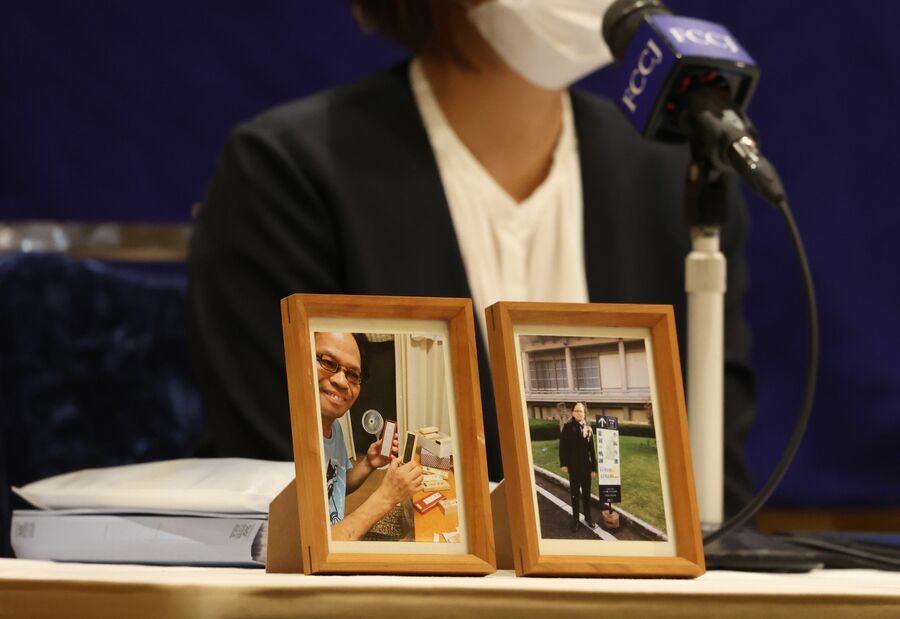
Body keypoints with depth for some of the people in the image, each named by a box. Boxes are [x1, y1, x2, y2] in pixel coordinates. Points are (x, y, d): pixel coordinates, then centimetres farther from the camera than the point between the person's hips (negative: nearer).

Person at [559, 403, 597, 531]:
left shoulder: (588, 428, 0)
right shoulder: (568, 427, -6)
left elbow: (592, 448, 0)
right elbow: (563, 446, -8)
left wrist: (594, 467, -2)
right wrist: (563, 464, -14)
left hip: (586, 465, 2)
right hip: (573, 466, -2)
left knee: (586, 493, 13)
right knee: (574, 493, 9)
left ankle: (588, 517, 26)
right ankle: (575, 519, 19)